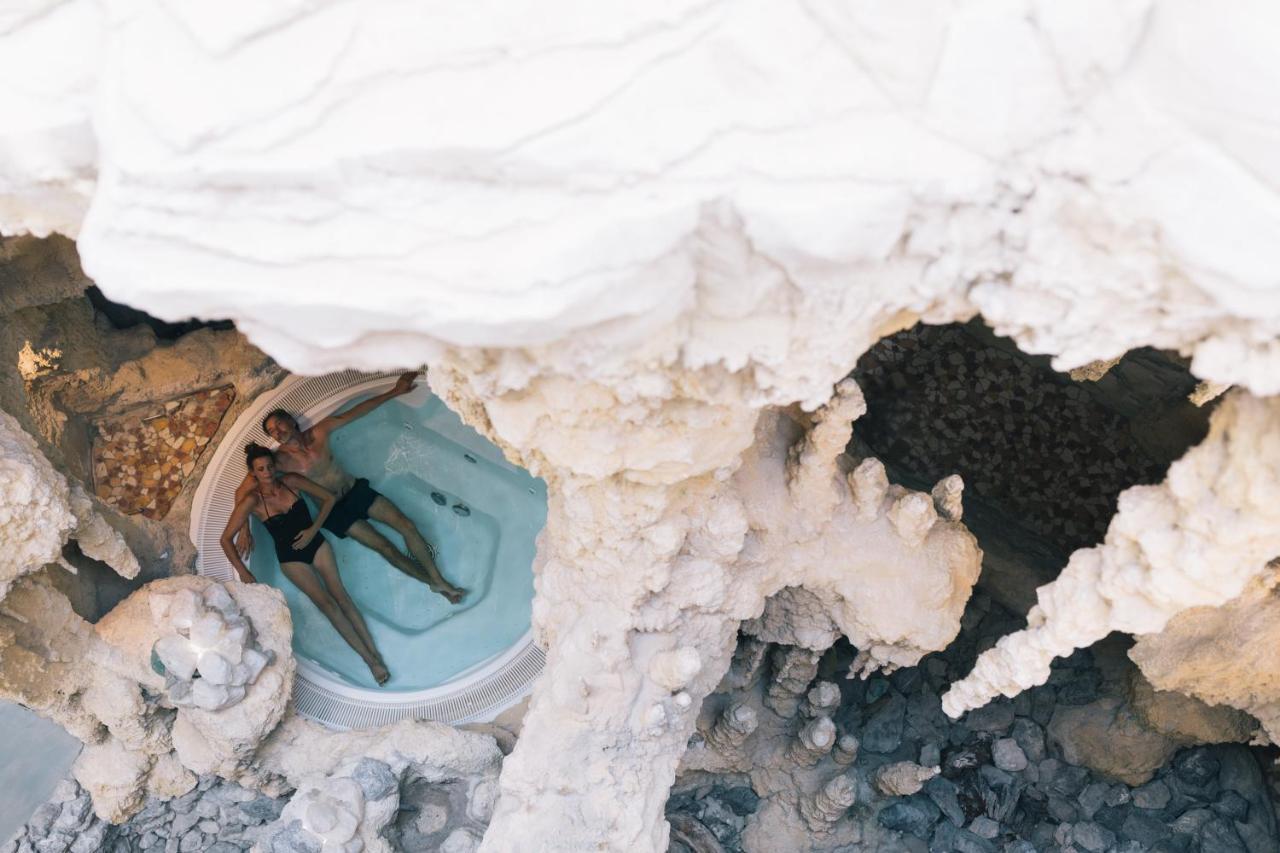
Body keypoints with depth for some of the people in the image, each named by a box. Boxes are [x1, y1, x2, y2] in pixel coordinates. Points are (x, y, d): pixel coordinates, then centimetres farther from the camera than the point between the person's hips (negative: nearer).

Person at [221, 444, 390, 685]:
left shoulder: (291, 481, -8)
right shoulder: (252, 501, -16)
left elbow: (329, 498, 0)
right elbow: (226, 539, -14)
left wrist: (313, 530, -9)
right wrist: (243, 572, -20)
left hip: (316, 544, 2)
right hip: (291, 558, -2)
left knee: (339, 594, -6)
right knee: (327, 602, -10)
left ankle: (374, 651, -7)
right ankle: (368, 657, -9)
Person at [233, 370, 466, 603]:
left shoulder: (319, 432, -7)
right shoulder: (279, 459, -17)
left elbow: (355, 413, -1)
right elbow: (242, 492, -16)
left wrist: (394, 392, -3)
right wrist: (245, 529, -25)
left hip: (357, 490, 4)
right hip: (335, 512, -4)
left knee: (407, 526, -8)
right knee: (385, 547, -11)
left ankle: (440, 580, 1)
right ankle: (433, 583, 5)